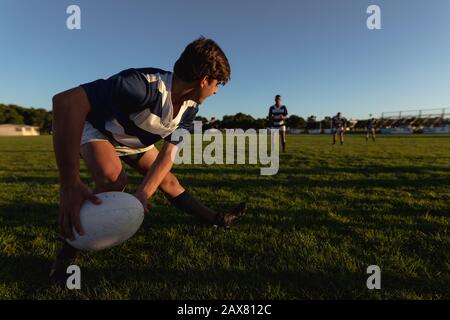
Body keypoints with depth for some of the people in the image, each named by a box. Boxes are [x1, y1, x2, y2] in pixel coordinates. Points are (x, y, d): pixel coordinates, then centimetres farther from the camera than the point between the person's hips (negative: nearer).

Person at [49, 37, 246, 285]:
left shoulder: (189, 108, -17)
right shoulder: (145, 85, -42)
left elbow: (168, 153, -18)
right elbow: (66, 101, -50)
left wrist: (142, 195, -34)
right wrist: (70, 185, -52)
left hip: (136, 141, 6)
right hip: (97, 128, -6)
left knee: (168, 182, 3)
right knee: (113, 179, -33)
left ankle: (217, 220, 20)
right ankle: (66, 256, -12)